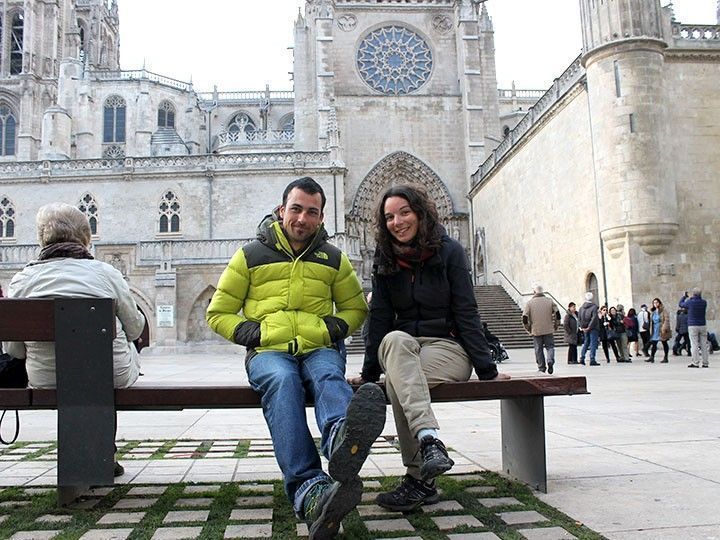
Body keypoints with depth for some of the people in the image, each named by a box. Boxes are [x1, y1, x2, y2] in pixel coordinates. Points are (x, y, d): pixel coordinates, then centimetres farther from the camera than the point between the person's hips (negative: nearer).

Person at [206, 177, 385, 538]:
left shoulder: (333, 259, 19)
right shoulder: (251, 255, 13)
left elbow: (356, 308, 29)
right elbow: (218, 313, 16)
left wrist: (336, 327, 5)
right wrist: (250, 332, -3)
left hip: (319, 349, 2)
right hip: (268, 351, -1)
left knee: (329, 376, -36)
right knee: (283, 382, -38)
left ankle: (343, 443, -73)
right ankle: (309, 491, -59)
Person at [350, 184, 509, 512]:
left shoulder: (449, 251, -3)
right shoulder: (384, 260, 7)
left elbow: (466, 312, -6)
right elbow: (379, 316, 3)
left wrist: (486, 369, -11)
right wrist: (369, 372, -5)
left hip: (448, 347, -3)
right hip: (402, 347, 3)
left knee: (398, 378, -34)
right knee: (395, 340, -35)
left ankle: (419, 479, -32)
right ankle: (429, 440, -50)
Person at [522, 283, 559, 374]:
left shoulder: (529, 302, -2)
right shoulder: (549, 301, 3)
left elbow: (525, 318, -6)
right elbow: (557, 314, 1)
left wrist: (528, 329, 7)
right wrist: (555, 325, 14)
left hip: (536, 331, -1)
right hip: (548, 330, 1)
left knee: (538, 349, 8)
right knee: (550, 346, 9)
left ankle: (541, 367, 11)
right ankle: (550, 360, -17)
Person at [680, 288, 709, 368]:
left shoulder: (690, 302, -10)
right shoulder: (704, 302, 0)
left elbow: (681, 304, 9)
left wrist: (685, 298, 26)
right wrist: (691, 298, 28)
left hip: (693, 326, -4)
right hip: (703, 325, 4)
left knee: (694, 345, -4)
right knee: (704, 344, 7)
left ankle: (695, 362, -7)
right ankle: (705, 363, 9)